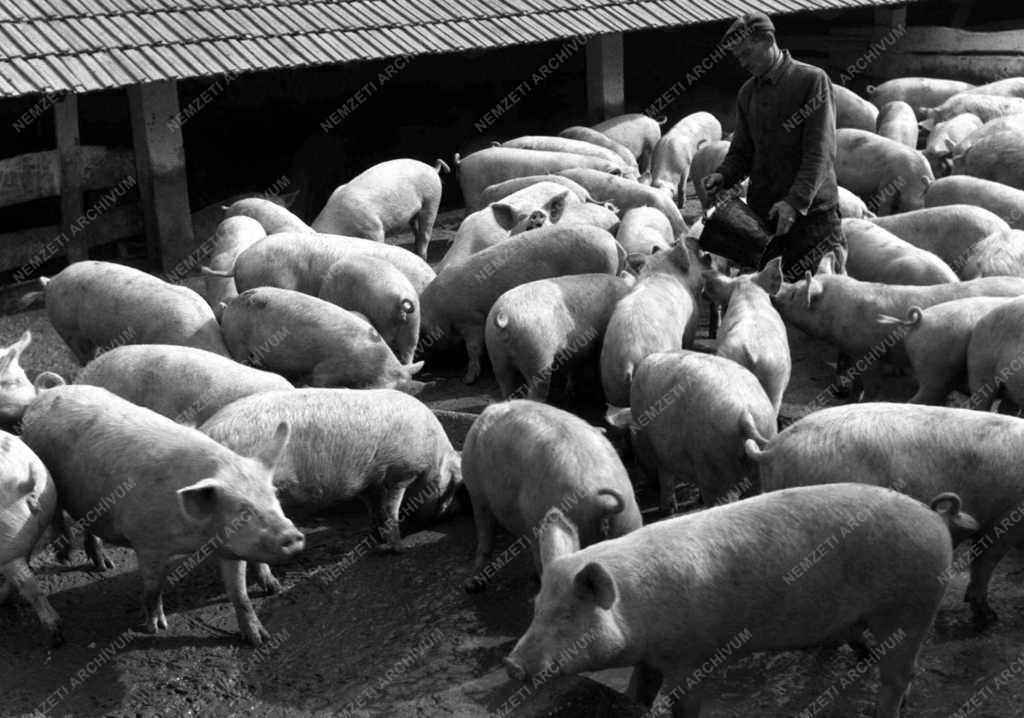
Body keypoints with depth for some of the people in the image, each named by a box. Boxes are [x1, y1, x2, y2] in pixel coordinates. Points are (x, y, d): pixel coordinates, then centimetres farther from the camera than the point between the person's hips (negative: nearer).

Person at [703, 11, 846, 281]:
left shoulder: (812, 79, -5)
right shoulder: (747, 93, 13)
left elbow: (819, 152, -12)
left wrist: (795, 201, -22)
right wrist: (724, 175, -4)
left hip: (812, 211, -5)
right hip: (761, 213, 5)